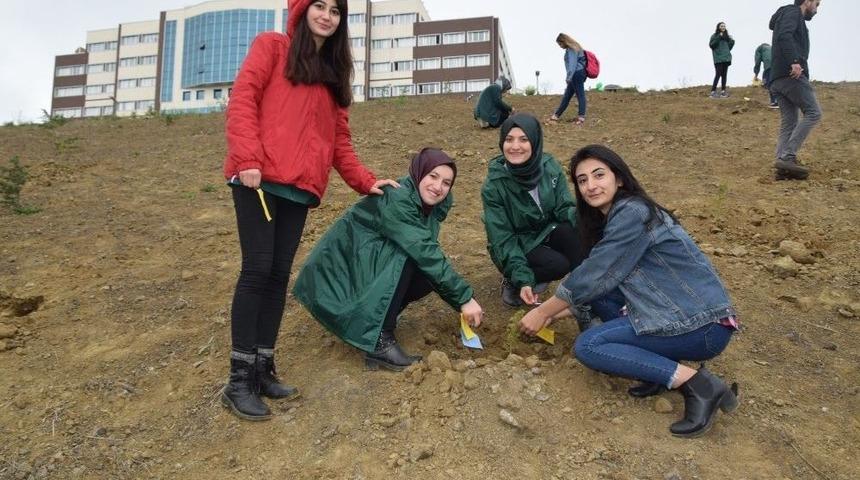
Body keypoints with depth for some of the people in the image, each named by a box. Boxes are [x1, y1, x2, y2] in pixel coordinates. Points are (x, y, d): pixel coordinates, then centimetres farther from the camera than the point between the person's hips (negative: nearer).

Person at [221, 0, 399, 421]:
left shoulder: (334, 73, 24)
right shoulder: (271, 47, 7)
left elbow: (339, 138, 22)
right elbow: (242, 99, -6)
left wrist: (365, 181, 11)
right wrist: (248, 158, -19)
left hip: (299, 187, 6)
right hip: (258, 179, -6)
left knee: (279, 275, 5)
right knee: (257, 270, -9)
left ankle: (263, 370, 13)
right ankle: (239, 380, -2)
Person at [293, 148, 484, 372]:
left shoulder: (433, 205, 1)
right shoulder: (395, 198, -25)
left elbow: (429, 254, 2)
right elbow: (423, 252, -33)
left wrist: (460, 301, -9)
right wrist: (464, 298, -33)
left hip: (372, 265, 8)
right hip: (340, 266, -8)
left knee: (436, 273, -12)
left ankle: (380, 315, 5)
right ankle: (379, 340, -27)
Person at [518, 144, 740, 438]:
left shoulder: (631, 213, -16)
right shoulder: (613, 217, 12)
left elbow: (594, 276, -15)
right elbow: (595, 277, 16)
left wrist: (542, 312, -3)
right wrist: (553, 310, 12)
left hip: (703, 325, -10)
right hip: (674, 311, 10)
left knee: (587, 347, -12)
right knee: (595, 297, 9)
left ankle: (695, 383, -13)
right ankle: (666, 365, 3)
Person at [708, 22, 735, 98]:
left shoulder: (727, 36, 17)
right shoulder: (714, 36, 1)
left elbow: (730, 45, 23)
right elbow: (711, 45, -12)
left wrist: (732, 41, 3)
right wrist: (719, 37, -16)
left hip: (726, 58, 6)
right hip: (718, 59, -6)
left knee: (724, 74, 5)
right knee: (718, 74, -13)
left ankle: (723, 91, 9)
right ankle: (713, 91, -13)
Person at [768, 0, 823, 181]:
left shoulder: (787, 15, 31)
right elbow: (784, 36, -18)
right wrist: (794, 62, -28)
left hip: (777, 79, 9)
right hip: (792, 75, -9)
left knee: (788, 122, 4)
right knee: (813, 113, -8)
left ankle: (783, 167, -4)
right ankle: (788, 156, -16)